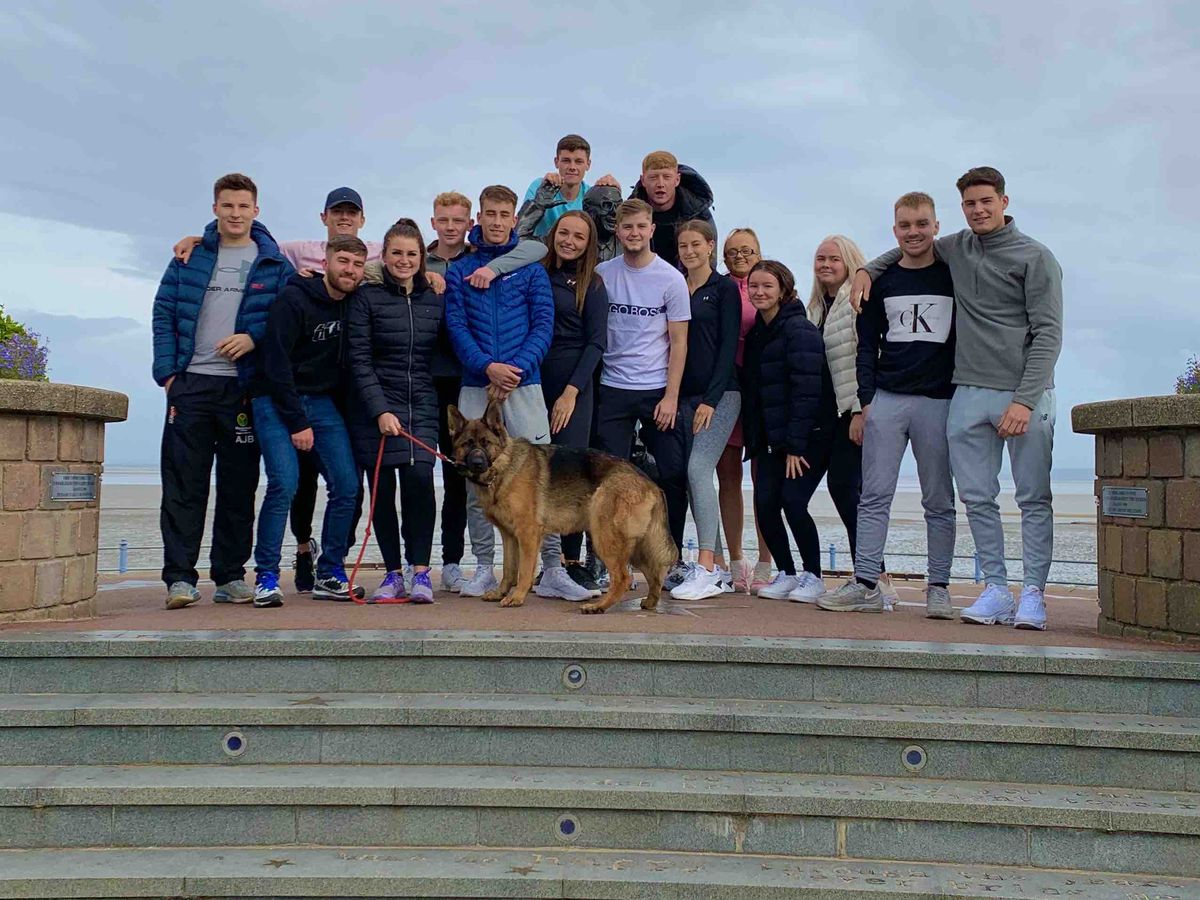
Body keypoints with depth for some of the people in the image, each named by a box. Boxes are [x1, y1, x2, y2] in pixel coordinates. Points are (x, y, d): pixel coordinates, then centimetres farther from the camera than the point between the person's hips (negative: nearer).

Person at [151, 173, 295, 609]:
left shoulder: (275, 265, 8)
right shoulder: (190, 257, 11)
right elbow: (163, 313, 8)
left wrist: (255, 337, -11)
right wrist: (167, 370, -2)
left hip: (243, 388, 0)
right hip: (191, 385, 0)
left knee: (238, 485, 5)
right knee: (183, 483, -3)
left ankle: (230, 576, 13)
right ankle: (179, 577, 1)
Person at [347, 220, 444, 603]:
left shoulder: (435, 300, 10)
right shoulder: (368, 298, 1)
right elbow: (359, 359, -4)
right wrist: (380, 410, -13)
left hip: (422, 404, 1)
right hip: (376, 406, -1)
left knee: (419, 478, -17)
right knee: (381, 490, 0)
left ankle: (420, 571, -9)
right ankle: (393, 573, 12)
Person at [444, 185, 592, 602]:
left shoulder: (532, 270, 10)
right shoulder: (458, 271, 11)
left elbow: (544, 324, 1)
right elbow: (456, 326, 2)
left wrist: (516, 368, -13)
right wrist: (488, 367, -14)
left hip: (524, 383, -1)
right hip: (475, 387, 1)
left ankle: (553, 570, -2)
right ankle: (484, 568, 14)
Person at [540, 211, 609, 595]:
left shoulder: (592, 285, 6)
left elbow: (596, 343, 2)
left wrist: (571, 392, -6)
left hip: (573, 385, -2)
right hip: (529, 383, 2)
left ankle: (573, 562, -1)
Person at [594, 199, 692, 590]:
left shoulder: (671, 279, 0)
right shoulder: (601, 275, 5)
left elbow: (678, 342, 0)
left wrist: (671, 396, -7)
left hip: (658, 389, -1)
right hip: (612, 388, 1)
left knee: (673, 474, 0)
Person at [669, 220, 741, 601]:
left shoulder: (724, 288, 0)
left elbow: (729, 345, -7)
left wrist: (711, 398, -13)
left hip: (719, 394, -6)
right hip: (684, 395, 6)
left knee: (698, 469, -18)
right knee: (694, 477, 3)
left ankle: (706, 569, -17)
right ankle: (719, 570, 10)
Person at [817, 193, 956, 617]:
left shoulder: (953, 276, 6)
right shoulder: (881, 280, 10)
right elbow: (867, 345, 10)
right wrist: (866, 400, 2)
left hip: (939, 401, -1)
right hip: (887, 400, 2)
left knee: (939, 501, 4)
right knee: (874, 496, -2)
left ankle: (939, 588, 11)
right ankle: (865, 585, 1)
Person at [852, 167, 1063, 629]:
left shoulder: (1035, 257, 0)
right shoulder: (956, 249, 14)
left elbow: (1048, 334, -6)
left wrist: (1025, 399, -16)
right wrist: (868, 268, 19)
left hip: (1024, 394, -4)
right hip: (968, 394, 4)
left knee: (1034, 499, -1)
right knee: (977, 497, 3)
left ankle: (1033, 594, 4)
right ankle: (996, 590, 10)